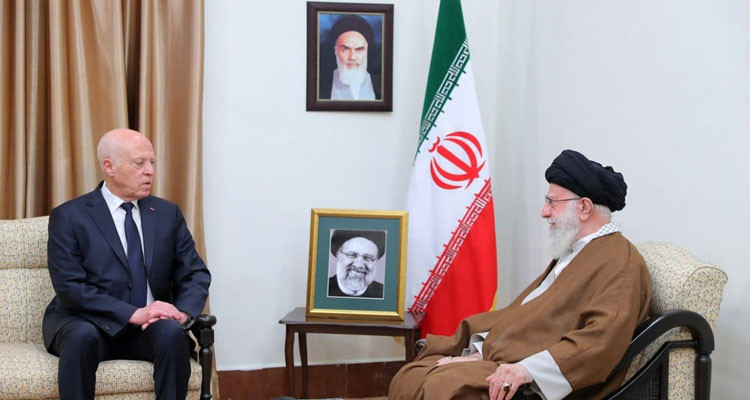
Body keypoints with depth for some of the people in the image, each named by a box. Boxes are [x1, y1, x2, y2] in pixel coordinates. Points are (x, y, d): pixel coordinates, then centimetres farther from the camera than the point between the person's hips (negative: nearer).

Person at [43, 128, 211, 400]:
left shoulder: (167, 213, 9)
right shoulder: (69, 217, -3)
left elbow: (195, 274, 7)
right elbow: (70, 288, -12)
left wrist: (183, 312, -15)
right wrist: (134, 314, -22)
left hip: (149, 326, 3)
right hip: (88, 323, -2)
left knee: (173, 333, -30)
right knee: (82, 337, -36)